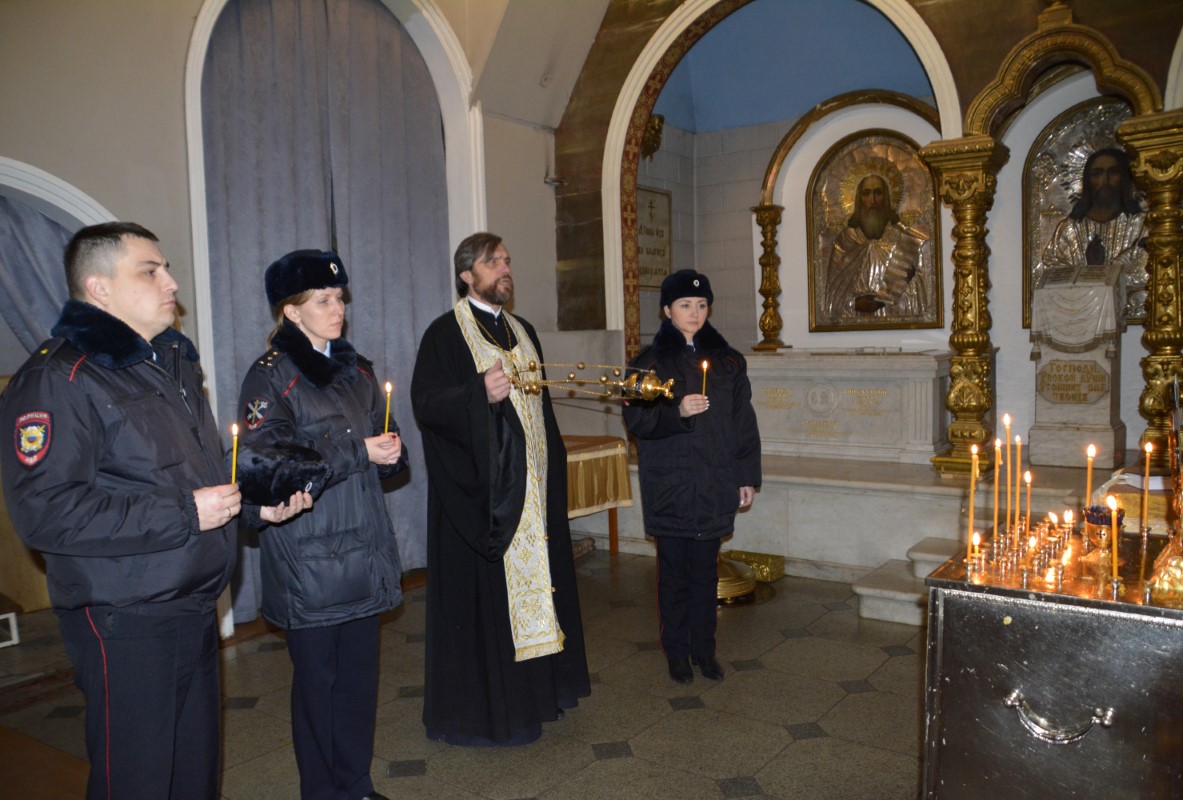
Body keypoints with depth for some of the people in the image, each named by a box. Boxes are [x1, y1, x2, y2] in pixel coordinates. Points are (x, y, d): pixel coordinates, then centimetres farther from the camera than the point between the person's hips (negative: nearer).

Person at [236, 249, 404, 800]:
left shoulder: (355, 370, 12)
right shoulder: (271, 376, -7)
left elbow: (381, 441, 18)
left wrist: (390, 452, -6)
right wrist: (359, 452, -17)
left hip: (363, 547, 6)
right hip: (308, 558, -5)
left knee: (360, 671, 12)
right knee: (317, 677, 5)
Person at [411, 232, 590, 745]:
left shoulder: (522, 331, 16)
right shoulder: (445, 333, -6)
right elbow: (426, 403, -16)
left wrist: (553, 465, 15)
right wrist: (480, 392, -31)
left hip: (532, 490, 7)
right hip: (479, 492, -7)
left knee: (532, 581, 12)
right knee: (483, 594, -3)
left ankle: (531, 692, 26)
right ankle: (476, 709, 11)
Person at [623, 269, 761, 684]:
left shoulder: (727, 360, 7)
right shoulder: (649, 362, 0)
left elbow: (743, 422, 7)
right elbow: (636, 420, -6)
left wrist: (747, 477, 4)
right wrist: (677, 412, -22)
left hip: (714, 484, 2)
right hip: (668, 485, -2)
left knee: (706, 569, 9)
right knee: (674, 570, 6)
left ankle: (704, 649, 23)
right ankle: (677, 652, 19)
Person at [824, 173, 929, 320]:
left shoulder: (904, 238, 2)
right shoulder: (845, 240, 2)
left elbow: (917, 290, 2)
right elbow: (835, 294, 2)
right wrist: (855, 303, -13)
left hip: (896, 317, 0)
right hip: (858, 319, 0)